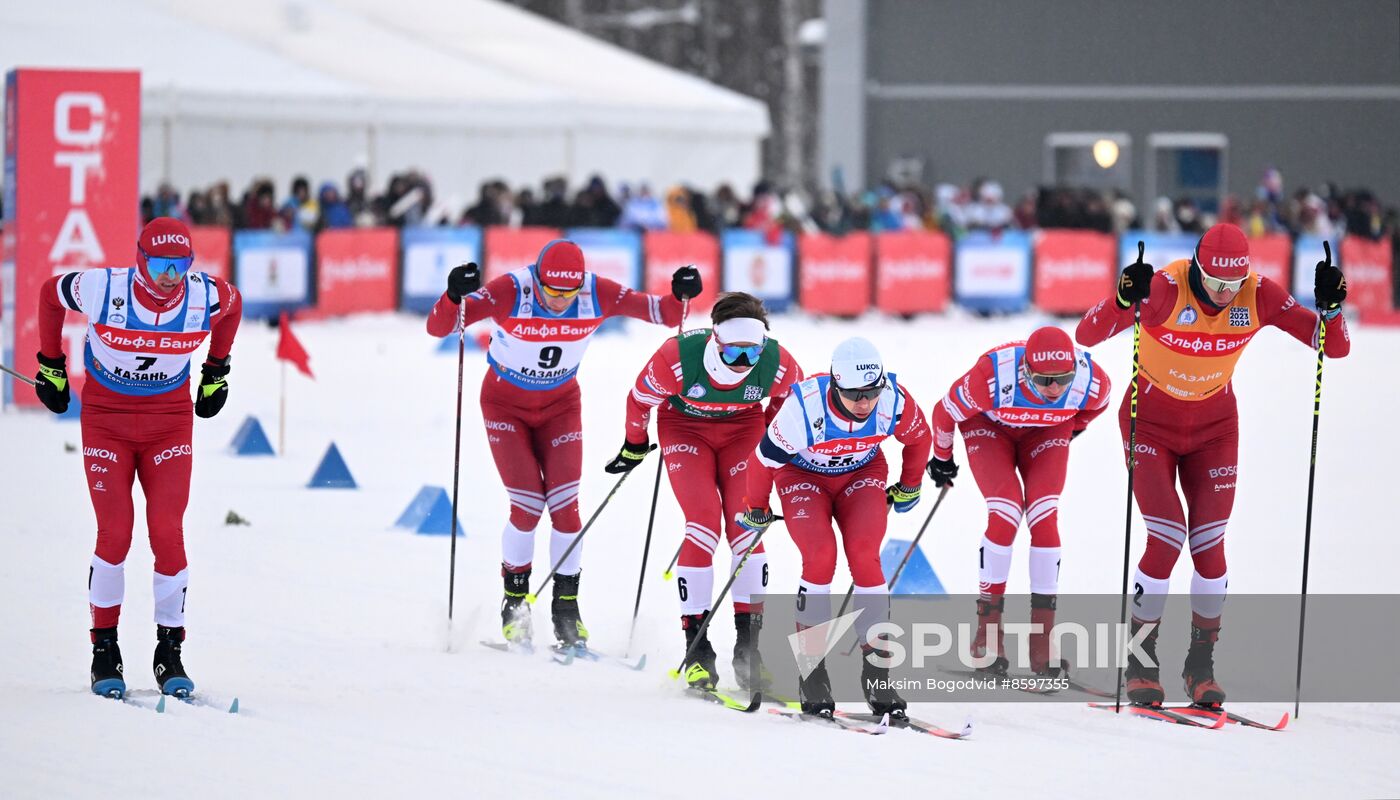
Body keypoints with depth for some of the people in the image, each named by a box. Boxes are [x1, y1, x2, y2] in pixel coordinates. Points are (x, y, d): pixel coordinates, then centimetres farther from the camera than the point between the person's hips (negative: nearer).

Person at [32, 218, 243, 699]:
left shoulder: (207, 298, -15)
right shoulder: (102, 289, -21)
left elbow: (234, 305, 11)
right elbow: (50, 294, 1)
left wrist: (216, 373, 18)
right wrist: (50, 366, 9)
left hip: (170, 423, 1)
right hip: (106, 420, -1)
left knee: (168, 535, -10)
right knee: (115, 534, -12)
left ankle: (170, 651, 3)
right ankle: (105, 650, 3)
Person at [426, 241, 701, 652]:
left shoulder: (598, 293, -22)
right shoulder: (510, 292, -30)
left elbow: (661, 313, -14)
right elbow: (438, 327, -33)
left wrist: (679, 296, -36)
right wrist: (454, 297, -54)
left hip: (560, 405, 2)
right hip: (506, 404, -2)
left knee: (565, 506, -8)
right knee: (528, 506, -10)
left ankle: (566, 610, 7)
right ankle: (514, 602, 11)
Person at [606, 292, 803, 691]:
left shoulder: (778, 366, -28)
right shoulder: (677, 357, -34)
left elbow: (790, 398, -1)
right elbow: (640, 397, -13)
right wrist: (634, 446, 3)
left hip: (743, 427, 2)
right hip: (685, 426, -2)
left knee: (746, 525, -11)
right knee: (703, 524, -17)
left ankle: (748, 643, -4)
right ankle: (696, 646, -11)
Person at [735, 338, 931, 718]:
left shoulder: (894, 401, -27)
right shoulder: (804, 408, -35)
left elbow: (919, 437, -2)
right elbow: (765, 457, -17)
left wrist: (909, 487, 13)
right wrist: (756, 510, -1)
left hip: (861, 475, 2)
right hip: (803, 476, -2)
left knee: (865, 557, -21)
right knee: (820, 556, -25)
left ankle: (876, 670, -16)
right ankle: (811, 671, -16)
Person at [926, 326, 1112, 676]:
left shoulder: (1091, 381, -32)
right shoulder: (992, 377, -40)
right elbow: (946, 412, -19)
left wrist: (1073, 428, 16)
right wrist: (942, 459, -1)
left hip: (1047, 433, 2)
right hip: (989, 425, -2)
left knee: (1044, 519, -15)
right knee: (1005, 515, -21)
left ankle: (1042, 642, -8)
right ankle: (988, 629, -8)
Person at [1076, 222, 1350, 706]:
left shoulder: (1259, 297, -18)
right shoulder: (1165, 288, -27)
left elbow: (1336, 347, -15)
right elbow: (1087, 335, -34)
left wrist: (1329, 306, -35)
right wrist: (1124, 299, -53)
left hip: (1214, 428, 3)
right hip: (1151, 424, -3)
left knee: (1209, 546, -4)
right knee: (1166, 540, -12)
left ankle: (1202, 665, 13)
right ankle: (1140, 659, 5)